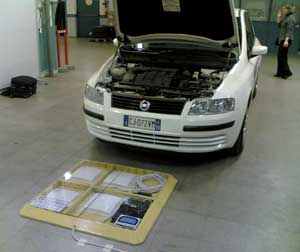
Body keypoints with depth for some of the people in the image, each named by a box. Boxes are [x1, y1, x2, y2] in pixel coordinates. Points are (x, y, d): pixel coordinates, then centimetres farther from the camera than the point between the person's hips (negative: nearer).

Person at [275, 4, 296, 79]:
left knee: (282, 56, -8)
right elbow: (279, 25, 19)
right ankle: (280, 73, 16)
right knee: (280, 56, 10)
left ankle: (287, 72, -1)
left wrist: (286, 40, -28)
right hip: (282, 39, 10)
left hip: (286, 39, -10)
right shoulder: (286, 17, 14)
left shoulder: (291, 18, -14)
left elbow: (289, 31, -21)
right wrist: (279, 17, 11)